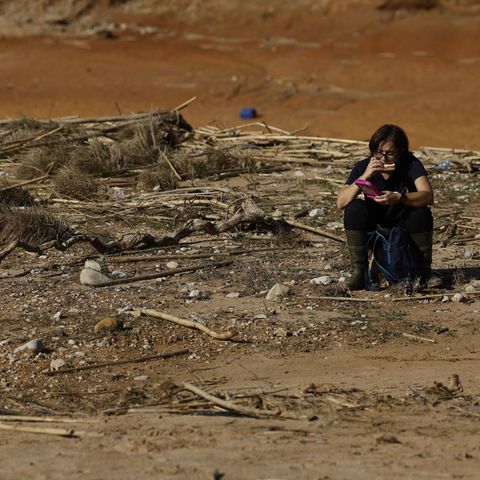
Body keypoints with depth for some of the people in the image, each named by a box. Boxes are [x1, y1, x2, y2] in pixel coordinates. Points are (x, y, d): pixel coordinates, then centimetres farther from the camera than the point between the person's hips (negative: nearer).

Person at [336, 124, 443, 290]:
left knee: (421, 213, -31)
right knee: (354, 208, -27)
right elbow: (341, 202, -24)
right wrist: (365, 176, -36)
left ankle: (424, 270, -12)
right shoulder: (363, 167, -13)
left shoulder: (410, 164, -16)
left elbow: (428, 196, -31)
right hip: (374, 229, 1)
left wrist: (398, 198, -48)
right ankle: (359, 272, -20)